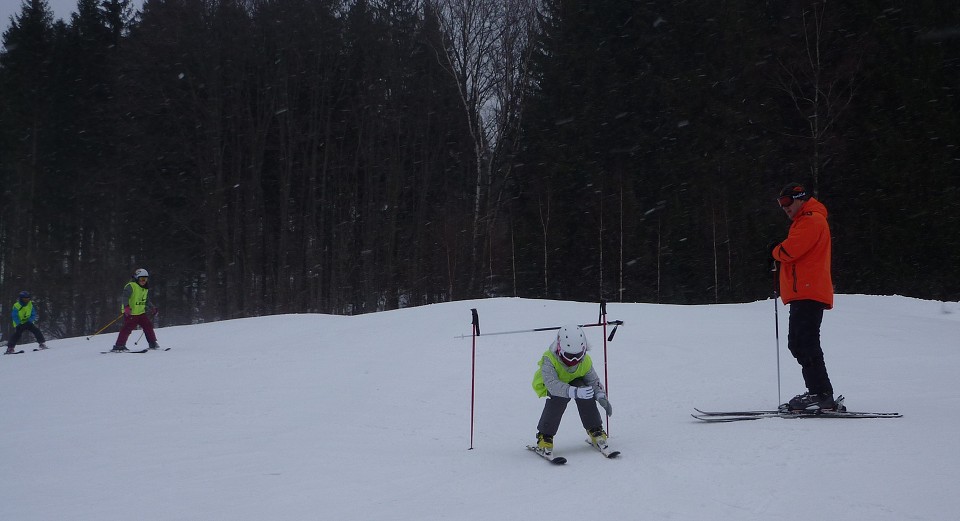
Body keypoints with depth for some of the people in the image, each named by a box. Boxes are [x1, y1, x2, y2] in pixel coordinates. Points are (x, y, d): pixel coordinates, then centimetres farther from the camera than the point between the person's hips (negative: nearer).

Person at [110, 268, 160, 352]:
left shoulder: (145, 289, 14)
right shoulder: (131, 286, -11)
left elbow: (147, 301, 26)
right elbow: (125, 297, -24)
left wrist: (152, 308, 14)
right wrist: (126, 307, -38)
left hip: (141, 312, 8)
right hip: (130, 313, -7)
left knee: (148, 326, 6)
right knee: (127, 328, -13)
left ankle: (153, 343, 16)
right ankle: (118, 346, -7)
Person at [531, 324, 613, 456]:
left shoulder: (585, 360, -21)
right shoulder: (549, 359, -36)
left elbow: (593, 381, -9)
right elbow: (552, 384, -47)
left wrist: (601, 396, -29)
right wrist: (575, 392, -61)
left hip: (574, 382, 4)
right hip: (546, 387, -4)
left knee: (586, 392, -27)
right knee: (560, 397, -35)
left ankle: (595, 430, -9)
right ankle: (544, 437, -24)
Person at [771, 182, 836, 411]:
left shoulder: (811, 220, -7)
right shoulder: (806, 221, 26)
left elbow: (789, 251, -17)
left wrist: (776, 251, 4)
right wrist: (780, 256, 10)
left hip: (808, 293, -11)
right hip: (805, 293, 11)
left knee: (805, 344, -14)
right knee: (797, 344, 10)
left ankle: (821, 395, -15)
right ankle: (819, 392, 11)